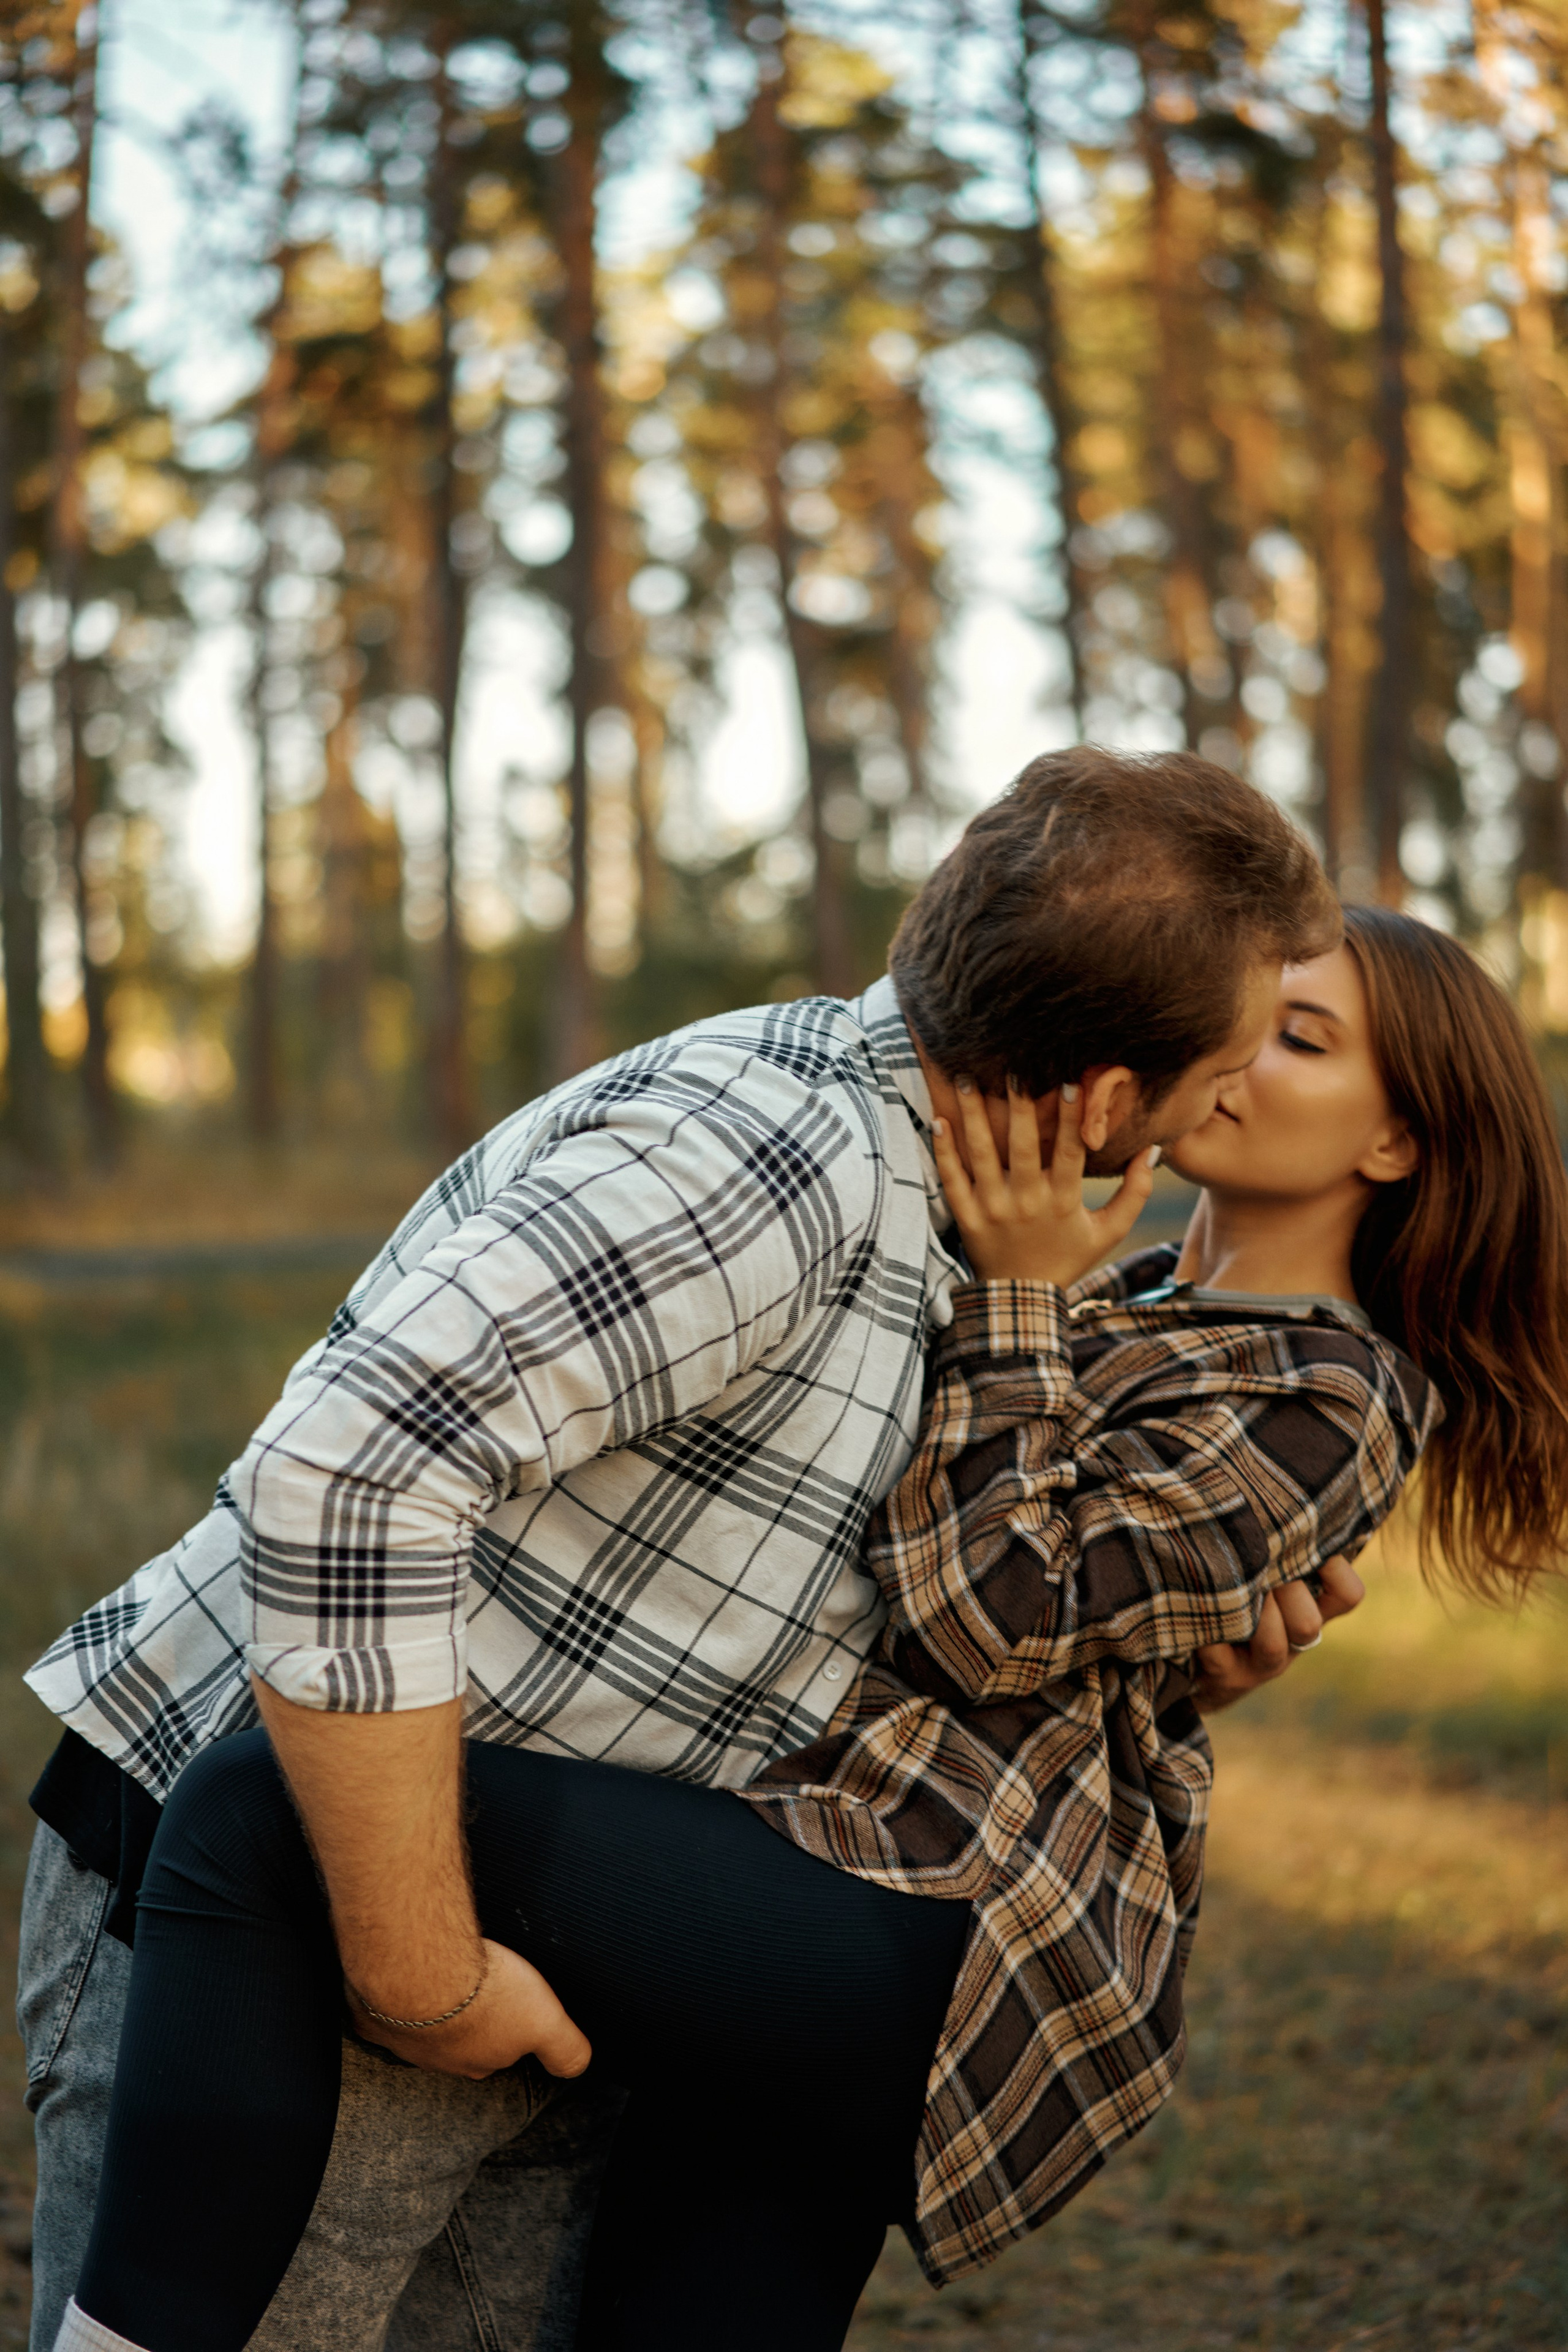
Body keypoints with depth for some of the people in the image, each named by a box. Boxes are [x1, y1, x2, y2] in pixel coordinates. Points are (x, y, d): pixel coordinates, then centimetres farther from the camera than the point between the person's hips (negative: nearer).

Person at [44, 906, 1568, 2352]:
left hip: (918, 1947, -10)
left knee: (262, 1817, -23)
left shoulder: (1326, 1403, -3)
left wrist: (1014, 1302, -7)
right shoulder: (1123, 1313, 27)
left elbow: (985, 1617, -10)